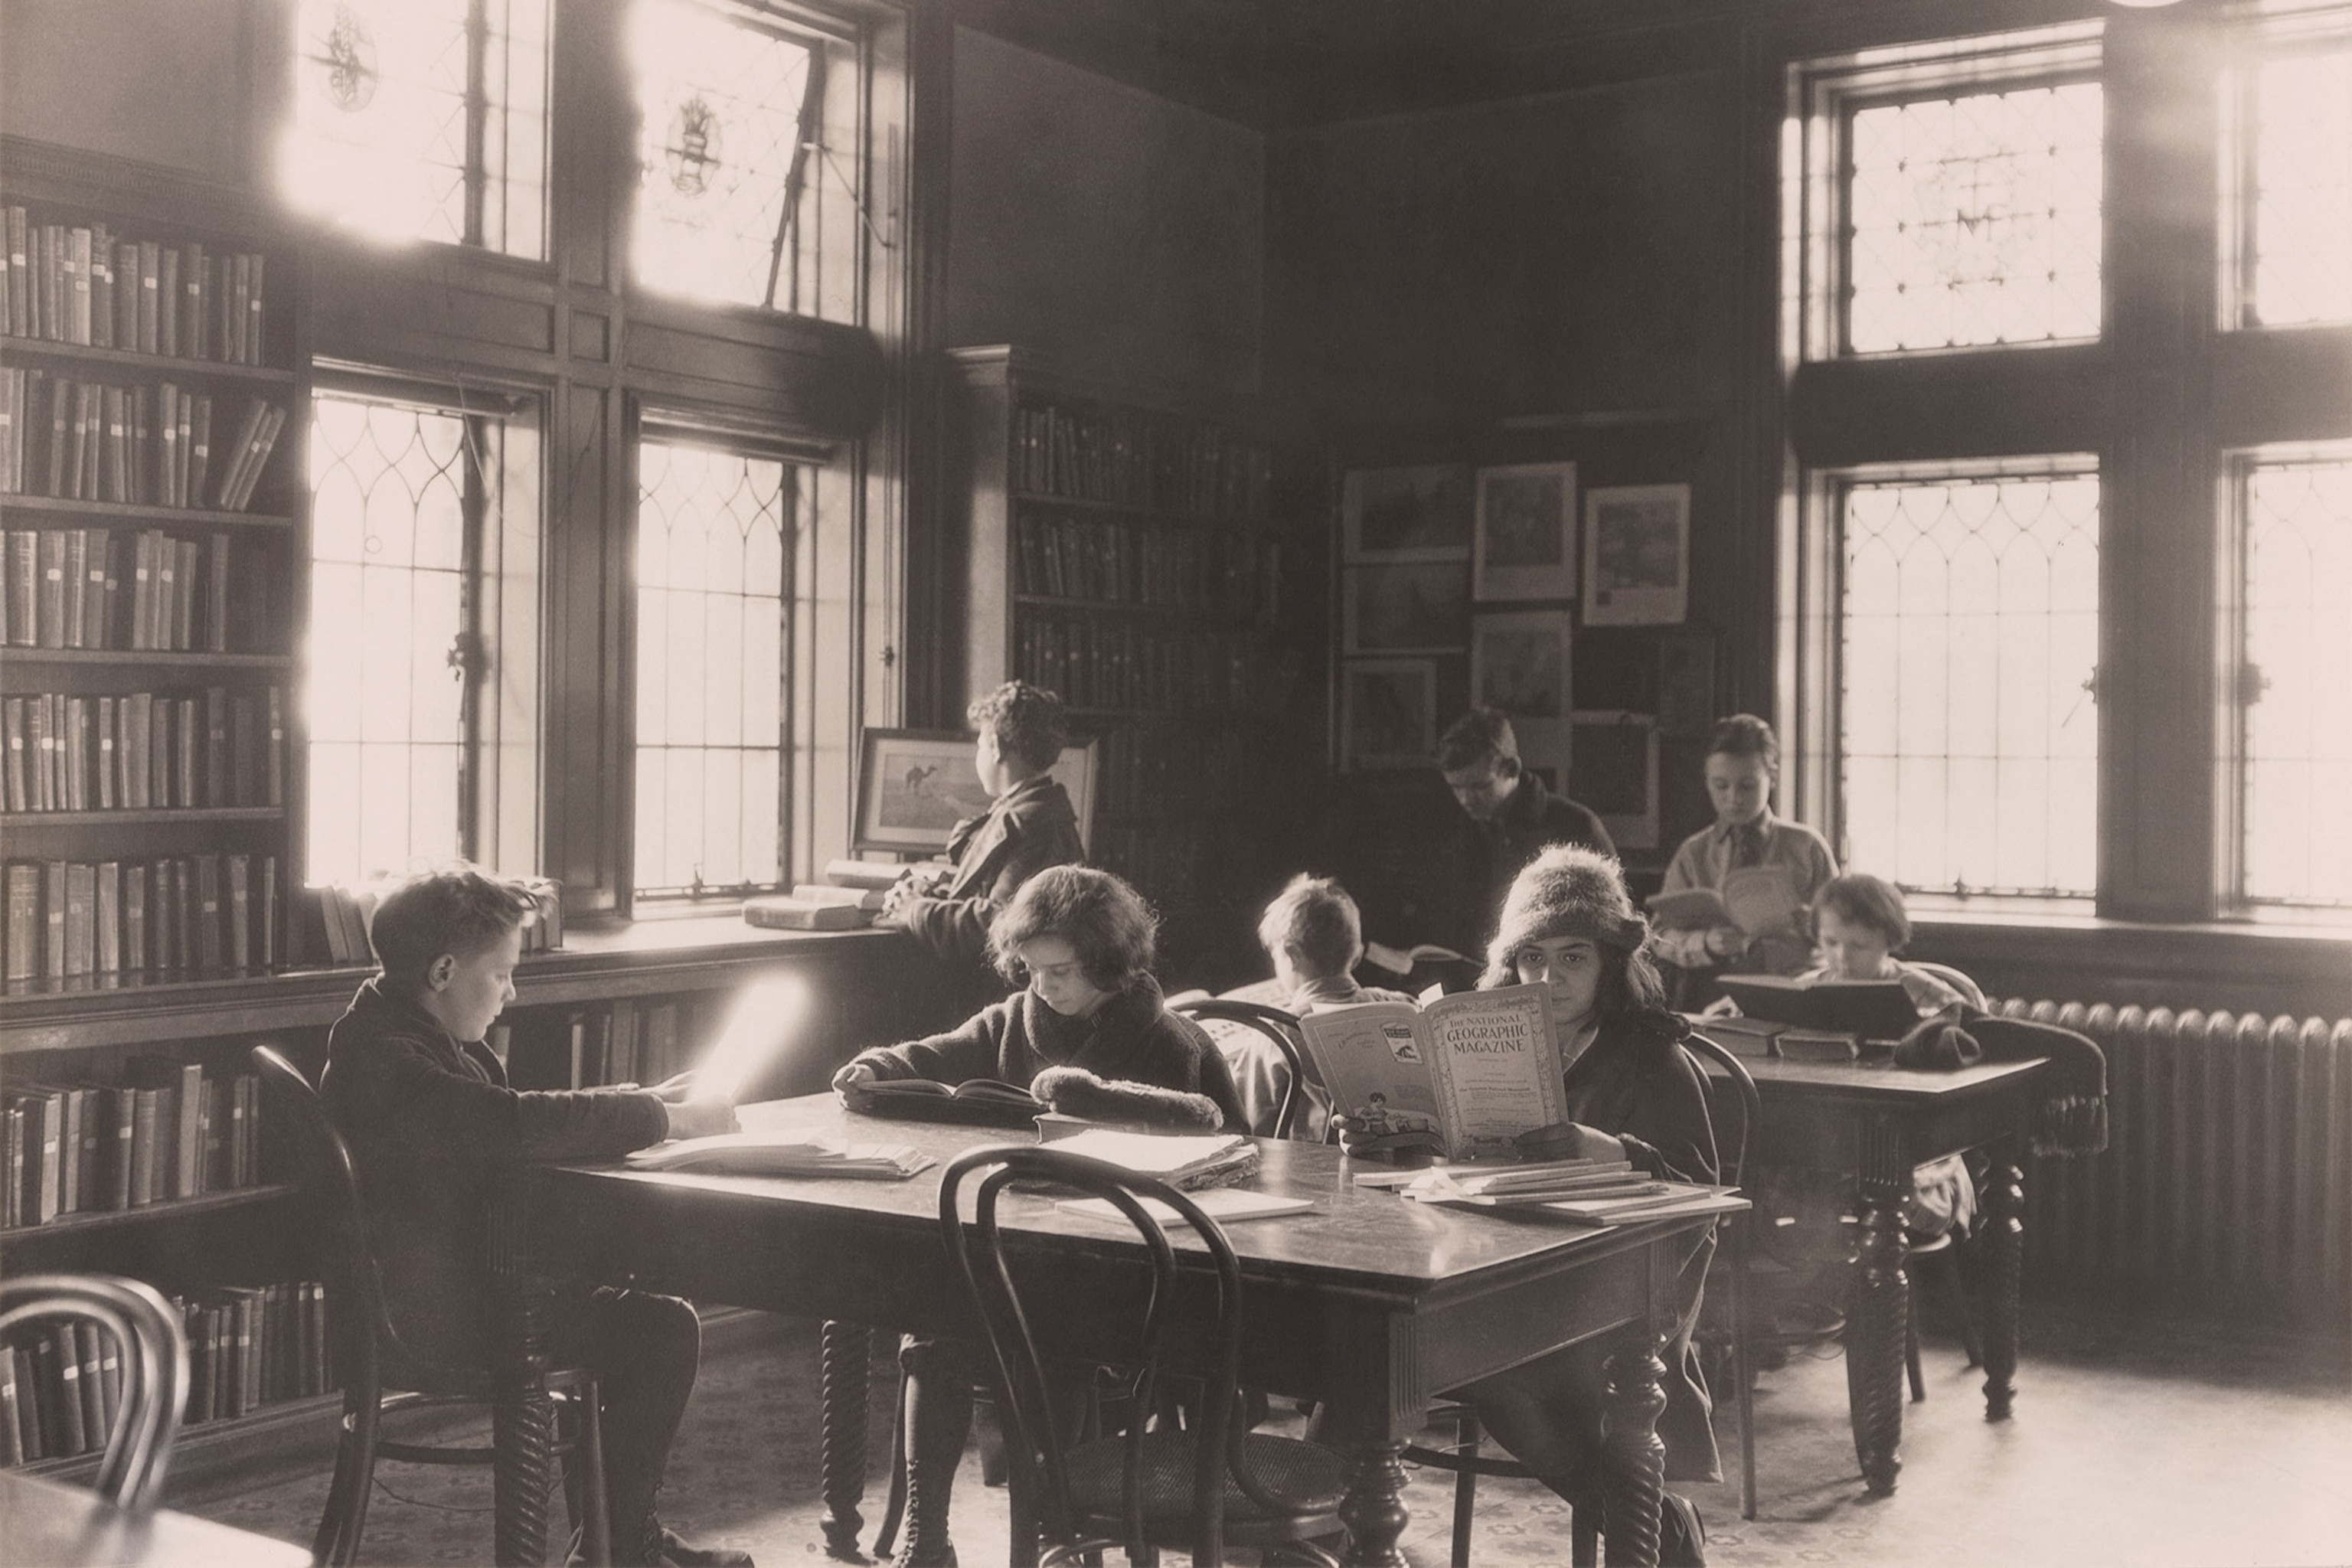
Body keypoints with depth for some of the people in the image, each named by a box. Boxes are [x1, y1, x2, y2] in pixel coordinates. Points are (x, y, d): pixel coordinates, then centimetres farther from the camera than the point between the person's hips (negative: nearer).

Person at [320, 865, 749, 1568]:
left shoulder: (416, 1034, 10)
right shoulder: (387, 1057, -24)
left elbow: (511, 1119, 18)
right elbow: (516, 1125, -34)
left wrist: (637, 1102, 4)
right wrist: (669, 1120, -25)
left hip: (464, 1268, 11)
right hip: (444, 1306, -11)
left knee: (647, 1286, 17)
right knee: (664, 1331, -12)